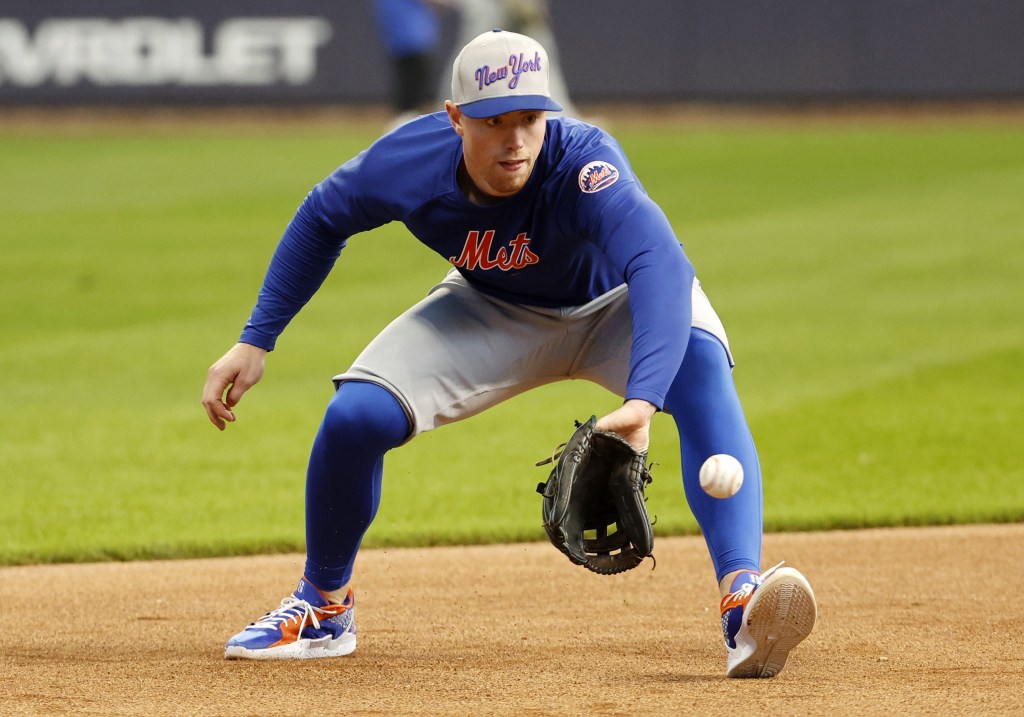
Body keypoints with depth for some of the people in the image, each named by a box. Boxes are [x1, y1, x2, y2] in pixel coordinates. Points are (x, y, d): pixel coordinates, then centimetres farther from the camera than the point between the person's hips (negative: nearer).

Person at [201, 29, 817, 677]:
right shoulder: (412, 160, -27)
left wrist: (641, 401, -72)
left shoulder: (583, 162, -40)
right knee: (355, 417, -15)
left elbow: (660, 265, -57)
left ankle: (742, 600, -48)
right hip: (494, 311, 3)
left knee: (700, 365, -36)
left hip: (613, 304, -3)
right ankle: (324, 608, 13)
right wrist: (256, 342, -8)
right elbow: (323, 221, -5)